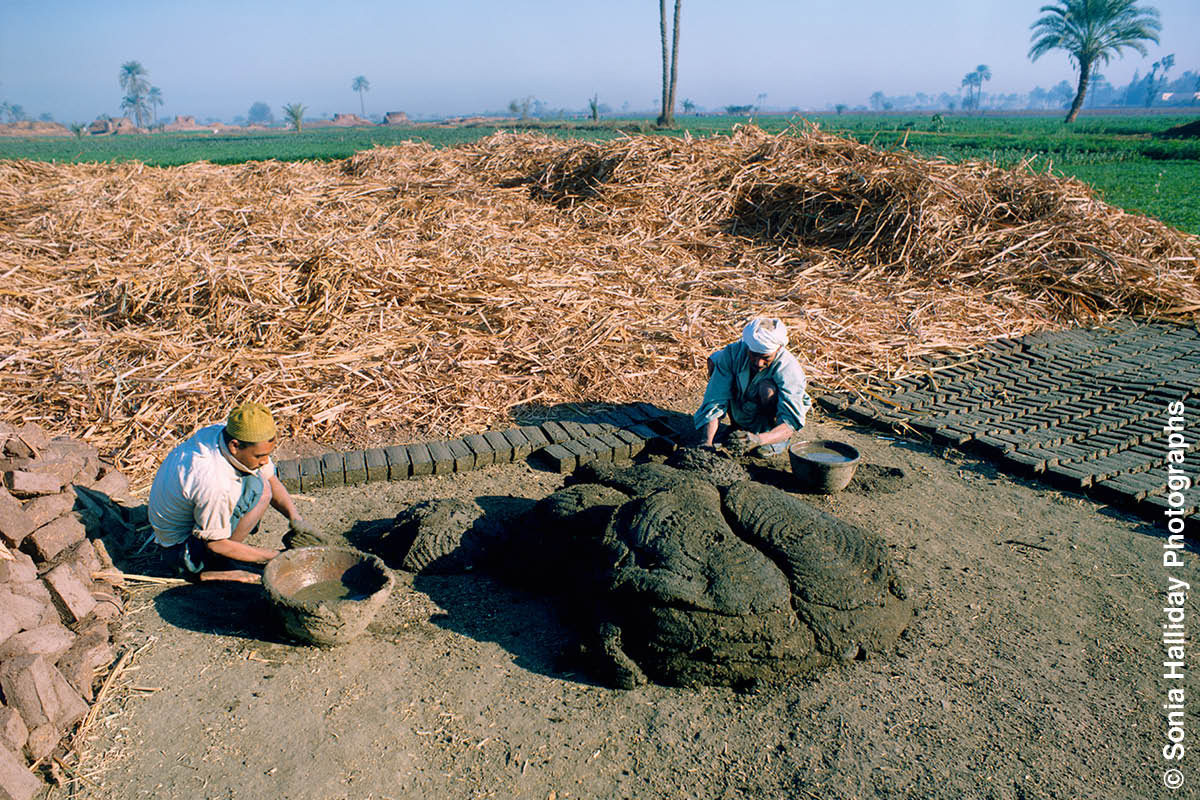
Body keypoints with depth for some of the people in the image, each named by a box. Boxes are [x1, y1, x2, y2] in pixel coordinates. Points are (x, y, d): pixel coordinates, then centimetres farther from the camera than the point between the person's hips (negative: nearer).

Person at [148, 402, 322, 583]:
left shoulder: (225, 432, -13)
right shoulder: (214, 483, -37)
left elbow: (271, 479, 2)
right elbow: (215, 545, -23)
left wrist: (295, 516, -10)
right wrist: (273, 556, -17)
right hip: (180, 545, -9)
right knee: (259, 489, -26)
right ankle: (210, 568, -12)